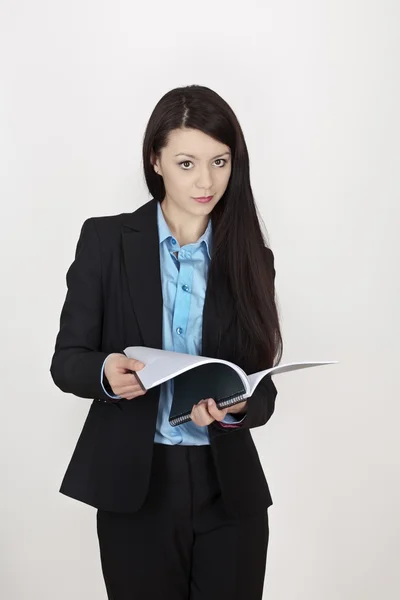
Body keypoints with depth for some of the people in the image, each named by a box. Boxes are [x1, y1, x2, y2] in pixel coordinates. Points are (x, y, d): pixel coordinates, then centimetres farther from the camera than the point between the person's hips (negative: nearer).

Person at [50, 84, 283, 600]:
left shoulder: (249, 257, 3)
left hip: (230, 494, 2)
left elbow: (264, 389, 3)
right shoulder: (106, 239, -2)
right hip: (134, 488, -1)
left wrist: (236, 407, -20)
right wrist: (106, 372, -22)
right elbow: (66, 360, 0)